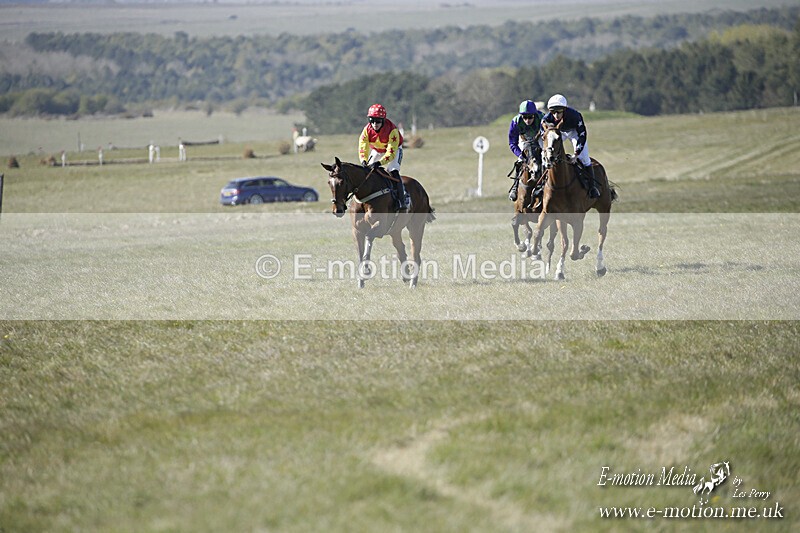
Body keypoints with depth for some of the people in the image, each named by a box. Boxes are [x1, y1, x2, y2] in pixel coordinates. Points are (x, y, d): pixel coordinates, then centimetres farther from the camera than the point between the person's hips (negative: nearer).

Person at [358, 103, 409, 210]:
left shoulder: (392, 130, -36)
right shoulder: (367, 130, -24)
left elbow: (391, 152, -41)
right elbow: (362, 148, -28)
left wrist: (380, 162, -55)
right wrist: (364, 161, -48)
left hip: (394, 150, -4)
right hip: (376, 151, 4)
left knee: (393, 172, -24)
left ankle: (403, 199, -18)